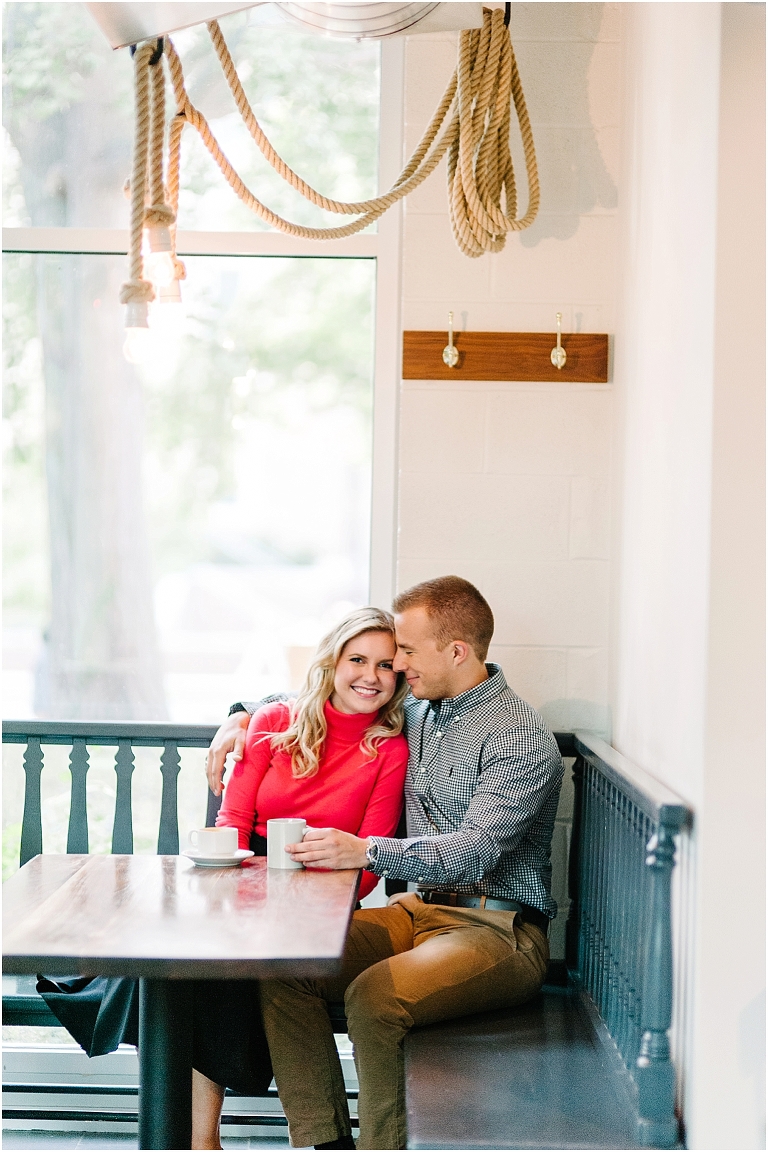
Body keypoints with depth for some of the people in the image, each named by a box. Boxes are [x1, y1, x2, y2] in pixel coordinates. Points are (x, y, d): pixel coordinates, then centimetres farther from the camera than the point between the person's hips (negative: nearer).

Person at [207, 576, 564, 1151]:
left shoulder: (521, 736, -12)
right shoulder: (414, 714, 13)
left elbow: (475, 852, -23)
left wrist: (366, 851, -36)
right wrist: (243, 719, 13)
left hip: (498, 928, -7)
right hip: (418, 909, 7)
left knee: (375, 995, -34)